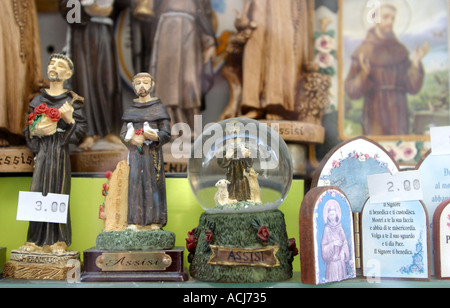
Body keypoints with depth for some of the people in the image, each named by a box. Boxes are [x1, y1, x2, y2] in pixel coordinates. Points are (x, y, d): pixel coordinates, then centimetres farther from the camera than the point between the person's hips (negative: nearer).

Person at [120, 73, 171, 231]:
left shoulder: (158, 108, 3)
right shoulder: (130, 110, 13)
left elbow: (166, 133, -2)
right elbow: (123, 133, 11)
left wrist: (155, 137, -22)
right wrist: (131, 139, -11)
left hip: (152, 152, -3)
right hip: (135, 152, 3)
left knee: (152, 183, -5)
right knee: (135, 182, -2)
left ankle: (154, 221, -1)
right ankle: (135, 221, 3)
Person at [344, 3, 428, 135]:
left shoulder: (400, 50, 11)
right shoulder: (364, 51, 0)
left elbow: (412, 88, 4)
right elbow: (351, 91, -6)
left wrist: (416, 63, -7)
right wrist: (364, 74, -22)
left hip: (398, 114, 3)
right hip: (375, 113, -3)